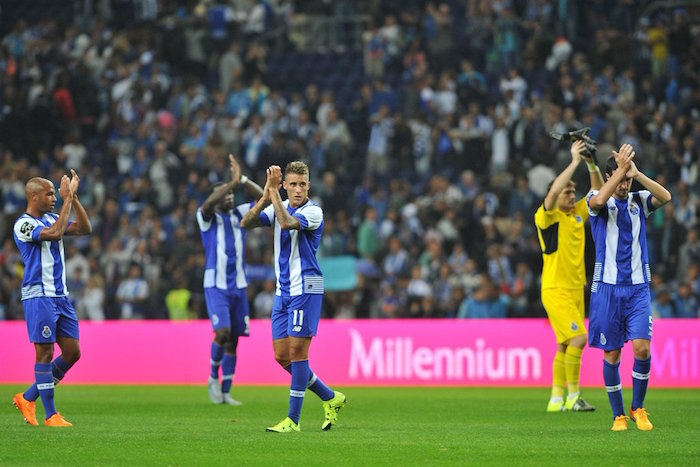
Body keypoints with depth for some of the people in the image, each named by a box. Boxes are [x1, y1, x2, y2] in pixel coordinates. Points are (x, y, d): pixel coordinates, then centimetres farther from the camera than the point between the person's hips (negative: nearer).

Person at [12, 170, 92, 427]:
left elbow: (84, 228, 10)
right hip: (39, 297, -8)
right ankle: (51, 415, -1)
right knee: (45, 353, -6)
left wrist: (74, 197, 1)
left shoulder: (51, 218, 14)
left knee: (72, 352, 5)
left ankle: (28, 398, 16)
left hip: (60, 296, 8)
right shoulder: (24, 224, -12)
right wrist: (68, 199, -22)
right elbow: (55, 233, -27)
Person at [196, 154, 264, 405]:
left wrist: (242, 180, -10)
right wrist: (233, 182, -30)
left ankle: (225, 392, 11)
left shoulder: (239, 214, 10)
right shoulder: (207, 217, -2)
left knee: (233, 339, 4)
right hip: (216, 285, -5)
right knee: (222, 332, -19)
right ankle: (214, 378, 4)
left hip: (238, 285, 5)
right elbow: (208, 204, -26)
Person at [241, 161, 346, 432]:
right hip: (283, 290, 8)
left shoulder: (313, 211, -11)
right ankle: (330, 398, 21)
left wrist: (273, 193, -23)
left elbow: (288, 223, -30)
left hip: (305, 288, -8)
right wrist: (264, 198, -15)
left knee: (297, 351, -9)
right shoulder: (279, 207, 10)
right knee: (282, 355, 6)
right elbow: (246, 223, -2)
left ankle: (293, 420, -5)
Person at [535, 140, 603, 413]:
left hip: (575, 288, 7)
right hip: (555, 289, -7)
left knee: (566, 346, 9)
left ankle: (557, 399, 14)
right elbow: (554, 191, -26)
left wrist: (591, 164, -2)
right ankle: (573, 396, -12)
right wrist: (575, 161, -24)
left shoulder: (578, 213, 11)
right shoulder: (546, 216, -9)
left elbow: (598, 192, 13)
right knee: (578, 338, -18)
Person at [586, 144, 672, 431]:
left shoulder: (639, 201, 7)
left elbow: (665, 197, -14)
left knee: (642, 347, -12)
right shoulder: (598, 201, 1)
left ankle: (638, 408, 7)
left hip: (638, 287, 1)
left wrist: (636, 173, -23)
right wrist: (620, 169, -26)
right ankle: (618, 415, 12)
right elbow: (599, 200, -25)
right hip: (607, 287, -1)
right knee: (612, 354, 1)